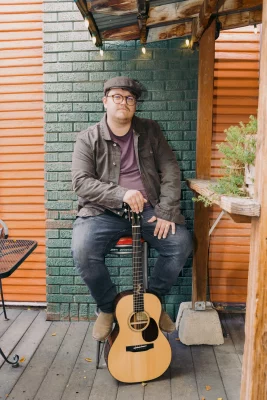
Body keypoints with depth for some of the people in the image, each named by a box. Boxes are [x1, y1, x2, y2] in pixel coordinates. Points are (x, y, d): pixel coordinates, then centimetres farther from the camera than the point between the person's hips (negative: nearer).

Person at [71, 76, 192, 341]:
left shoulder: (150, 130, 8)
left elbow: (170, 171, 3)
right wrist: (121, 194, -25)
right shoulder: (88, 138, 1)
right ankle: (108, 307, 3)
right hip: (103, 212, -2)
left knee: (181, 243, -20)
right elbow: (81, 181, -10)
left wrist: (166, 213, -10)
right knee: (82, 250, -28)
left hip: (148, 210, 2)